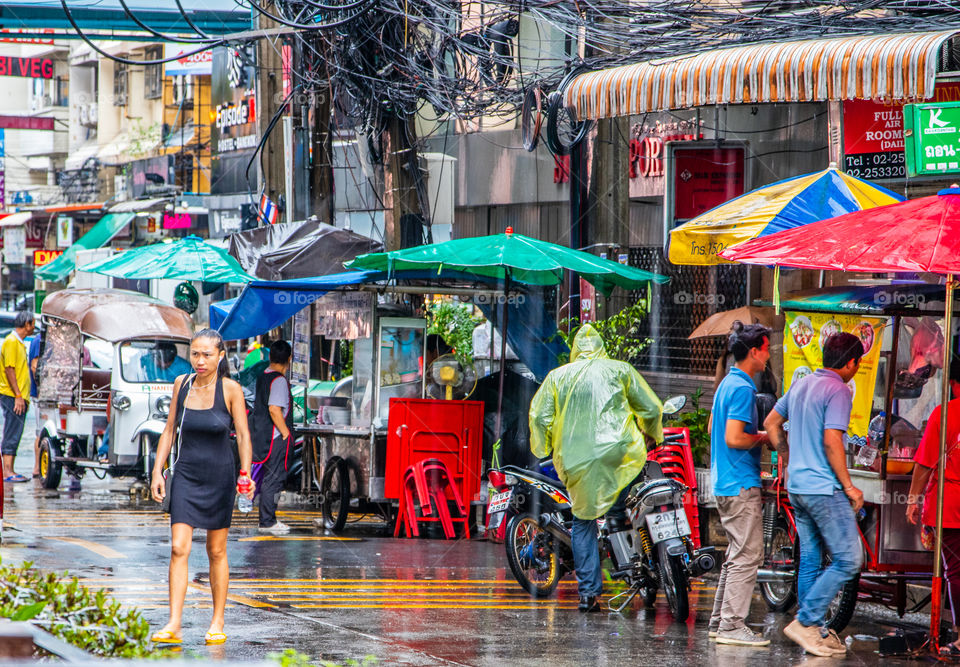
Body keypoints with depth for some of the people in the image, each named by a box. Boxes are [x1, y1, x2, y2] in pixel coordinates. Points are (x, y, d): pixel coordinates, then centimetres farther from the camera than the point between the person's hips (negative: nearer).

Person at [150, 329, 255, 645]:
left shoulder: (230, 389, -7)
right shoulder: (181, 383, 2)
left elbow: (243, 435, -7)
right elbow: (169, 430, 9)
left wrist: (245, 474, -18)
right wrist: (157, 471, 5)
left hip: (219, 477, -2)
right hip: (186, 474, 2)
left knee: (216, 551, 6)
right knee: (178, 548, -9)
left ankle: (217, 623, 16)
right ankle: (173, 625, -12)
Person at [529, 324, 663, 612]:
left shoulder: (557, 376, 12)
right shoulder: (621, 370, 10)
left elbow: (540, 415, 4)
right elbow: (651, 407, 12)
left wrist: (543, 448, 19)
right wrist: (651, 434, 30)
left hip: (574, 459, 2)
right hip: (618, 451, -2)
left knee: (583, 522, 12)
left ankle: (588, 591, 7)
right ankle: (617, 509, 11)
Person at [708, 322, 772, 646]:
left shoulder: (727, 384, 15)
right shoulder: (742, 389, -17)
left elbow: (715, 428, 25)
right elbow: (734, 438, -24)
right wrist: (763, 438, -9)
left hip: (724, 483, 10)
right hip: (741, 485, -10)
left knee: (736, 554, 15)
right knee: (748, 555, -8)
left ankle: (720, 620, 18)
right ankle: (732, 625, -9)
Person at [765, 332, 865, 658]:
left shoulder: (801, 384, 12)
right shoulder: (838, 391, -14)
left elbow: (772, 422, 21)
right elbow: (832, 442, -21)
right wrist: (848, 486, -13)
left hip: (797, 486, 9)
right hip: (825, 488, -9)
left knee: (810, 560, 12)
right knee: (848, 560, -4)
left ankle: (815, 630, 15)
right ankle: (805, 621, -9)